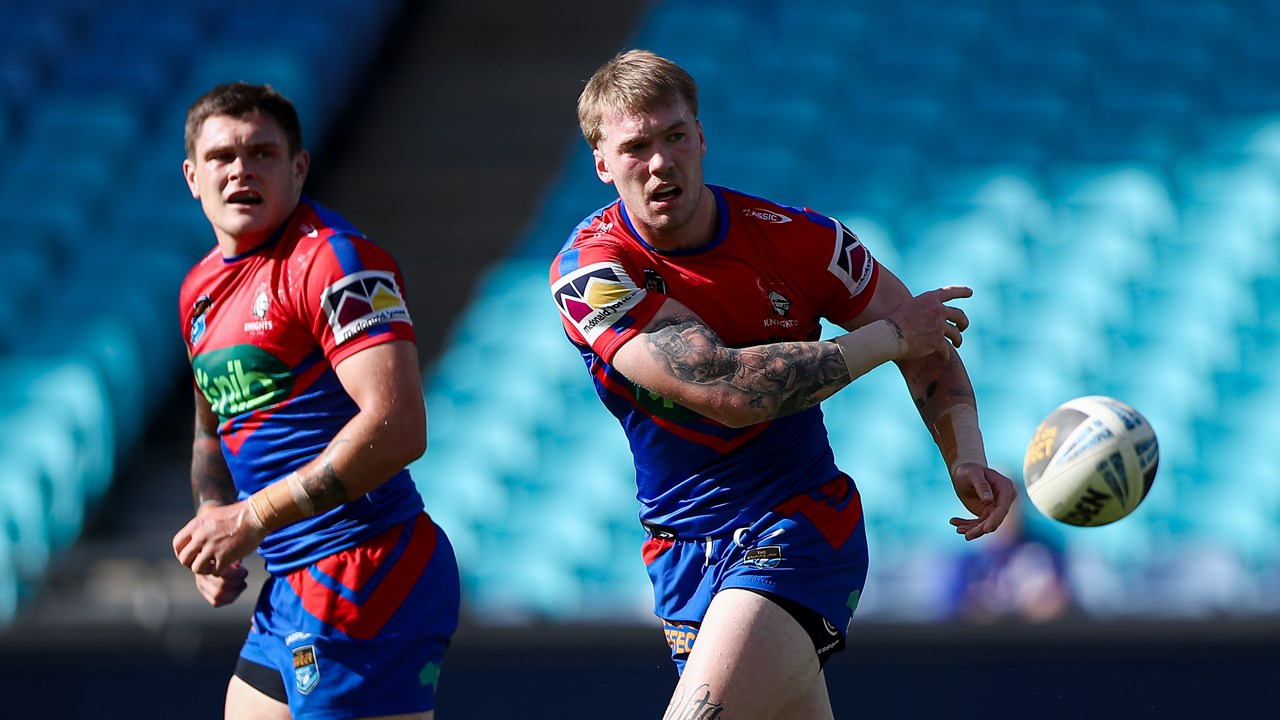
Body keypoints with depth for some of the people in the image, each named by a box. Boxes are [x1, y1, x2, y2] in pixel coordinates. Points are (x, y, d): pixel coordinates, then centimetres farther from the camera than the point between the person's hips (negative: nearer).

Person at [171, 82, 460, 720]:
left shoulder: (331, 261, -13)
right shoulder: (201, 289, 16)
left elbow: (396, 427, -23)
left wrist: (253, 519, -20)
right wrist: (213, 518, 8)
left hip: (362, 576, -9)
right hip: (288, 588, 9)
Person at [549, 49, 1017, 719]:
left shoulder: (793, 238, -8)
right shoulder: (588, 271, -14)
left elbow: (928, 345, 7)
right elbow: (727, 390, -26)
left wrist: (967, 461, -11)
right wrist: (885, 337, -18)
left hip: (799, 527, -2)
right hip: (684, 553, 2)